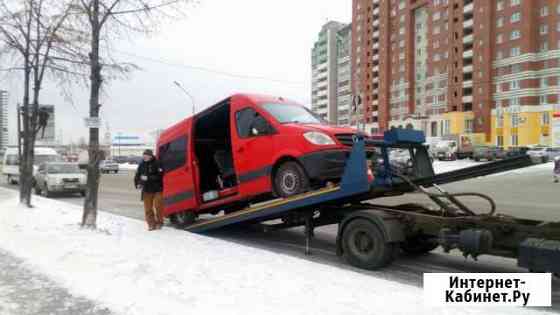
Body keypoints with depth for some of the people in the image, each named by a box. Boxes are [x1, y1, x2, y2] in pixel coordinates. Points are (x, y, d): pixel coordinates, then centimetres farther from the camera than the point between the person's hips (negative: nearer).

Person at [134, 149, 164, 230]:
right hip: (146, 190, 5)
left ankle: (159, 222, 18)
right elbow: (137, 175, 15)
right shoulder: (142, 164, 7)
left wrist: (148, 178, -23)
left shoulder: (157, 164, -11)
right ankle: (151, 224, 16)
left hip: (157, 190, -5)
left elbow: (159, 176, -20)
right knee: (148, 208, 6)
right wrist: (137, 184, -1)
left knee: (158, 206, -1)